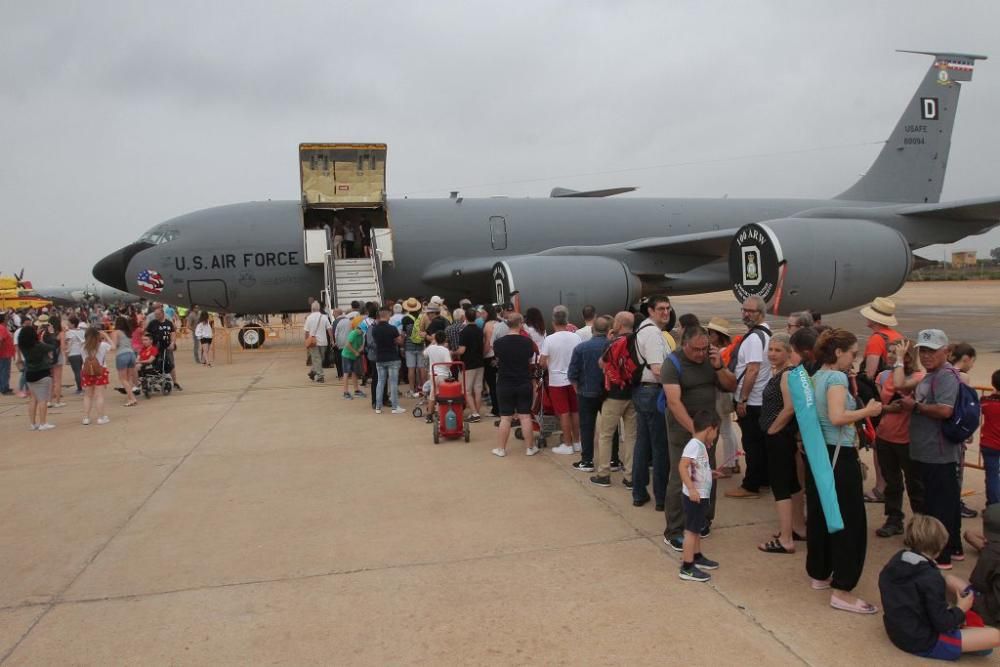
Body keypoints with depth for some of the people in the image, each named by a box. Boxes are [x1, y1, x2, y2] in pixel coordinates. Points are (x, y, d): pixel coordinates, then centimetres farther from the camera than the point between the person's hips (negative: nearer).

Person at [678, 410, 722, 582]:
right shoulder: (694, 445, -20)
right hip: (694, 496, -10)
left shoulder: (700, 445, 10)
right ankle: (687, 568, 3)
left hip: (701, 495, 10)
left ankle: (697, 557, 38)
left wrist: (710, 473, 26)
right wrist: (691, 488, -34)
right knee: (691, 530, -3)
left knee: (697, 528, 23)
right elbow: (682, 467, -30)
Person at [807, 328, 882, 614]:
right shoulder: (837, 377, -15)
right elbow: (837, 417, -27)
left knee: (819, 516, 17)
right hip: (838, 455, -9)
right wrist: (867, 411, -14)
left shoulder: (818, 376, 12)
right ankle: (842, 590, 1)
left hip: (819, 453, 9)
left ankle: (820, 574, 29)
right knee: (850, 521, -3)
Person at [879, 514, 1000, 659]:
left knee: (948, 579, 16)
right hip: (923, 643, -8)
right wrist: (961, 609, -1)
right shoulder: (931, 578, -25)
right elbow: (942, 624, -19)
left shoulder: (894, 562, -3)